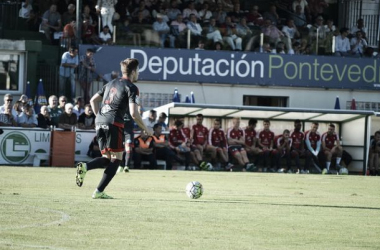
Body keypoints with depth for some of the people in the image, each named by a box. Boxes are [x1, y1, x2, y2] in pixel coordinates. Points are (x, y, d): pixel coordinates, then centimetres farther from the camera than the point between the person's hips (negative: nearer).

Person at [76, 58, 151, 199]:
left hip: (99, 123, 7)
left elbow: (93, 100, 22)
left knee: (107, 159, 13)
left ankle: (85, 167, -16)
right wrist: (145, 129, 3)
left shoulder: (111, 84, 22)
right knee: (116, 159, 2)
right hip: (114, 124, -7)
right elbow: (133, 113, -10)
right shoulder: (131, 88, -1)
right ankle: (99, 192, -7)